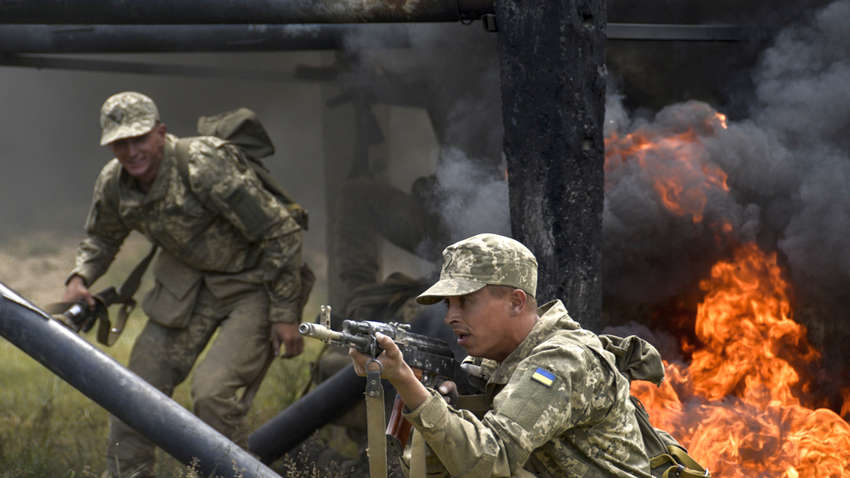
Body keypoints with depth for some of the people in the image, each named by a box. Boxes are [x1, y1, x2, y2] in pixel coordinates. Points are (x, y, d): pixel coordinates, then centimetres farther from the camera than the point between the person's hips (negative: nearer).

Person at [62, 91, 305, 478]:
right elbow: (101, 238, 17)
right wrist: (80, 277, -6)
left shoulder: (204, 166, -29)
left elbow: (280, 233, -23)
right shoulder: (112, 184, -7)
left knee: (213, 390, -22)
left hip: (251, 283, -7)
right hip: (187, 281, 7)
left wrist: (285, 315, -19)